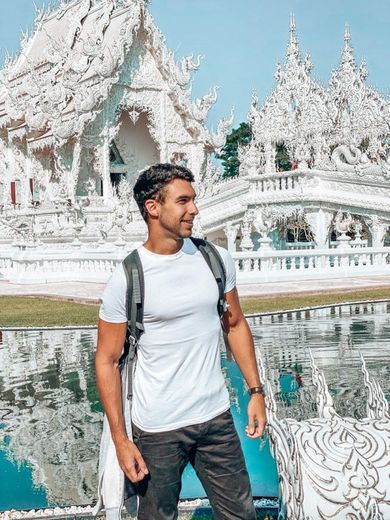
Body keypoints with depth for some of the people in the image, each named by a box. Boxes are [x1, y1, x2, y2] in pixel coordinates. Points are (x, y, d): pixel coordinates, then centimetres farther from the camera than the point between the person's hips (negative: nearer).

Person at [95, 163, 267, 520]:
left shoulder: (216, 259, -1)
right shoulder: (126, 278, -13)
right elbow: (107, 360, -7)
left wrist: (256, 390, 6)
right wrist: (120, 440, -9)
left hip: (216, 418, 4)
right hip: (157, 430, -3)